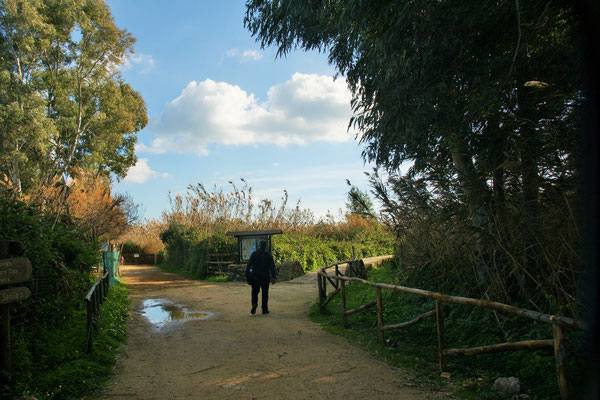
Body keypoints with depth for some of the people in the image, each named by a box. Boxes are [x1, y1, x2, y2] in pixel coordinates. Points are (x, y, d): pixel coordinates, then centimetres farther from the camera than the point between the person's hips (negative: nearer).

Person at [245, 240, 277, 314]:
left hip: (255, 277, 0)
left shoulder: (254, 254, -1)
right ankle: (264, 309, 9)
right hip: (265, 277, 0)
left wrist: (247, 276, -3)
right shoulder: (268, 255, 0)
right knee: (265, 293, 10)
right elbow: (272, 267, -5)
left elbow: (248, 266, -6)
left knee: (255, 292, 10)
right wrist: (274, 277, -5)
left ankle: (254, 303, -16)